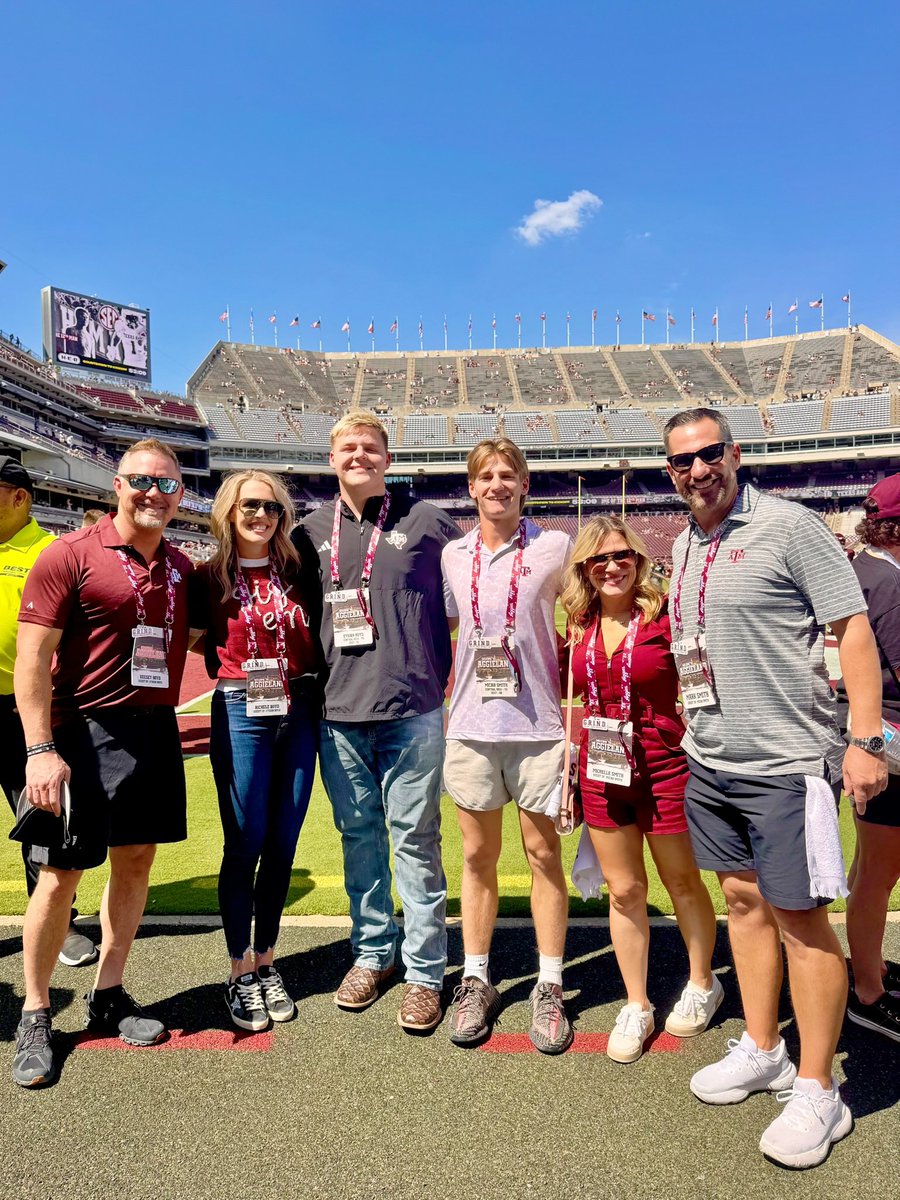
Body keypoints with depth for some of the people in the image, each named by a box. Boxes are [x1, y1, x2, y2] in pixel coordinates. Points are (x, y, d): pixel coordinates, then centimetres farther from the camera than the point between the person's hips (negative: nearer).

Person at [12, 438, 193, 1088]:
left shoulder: (181, 567, 10)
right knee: (61, 873, 3)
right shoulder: (71, 555, -7)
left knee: (136, 861, 13)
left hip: (155, 731, 6)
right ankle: (35, 1015, 24)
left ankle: (108, 996, 31)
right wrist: (40, 750, -16)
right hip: (83, 733, -5)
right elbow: (33, 658, -11)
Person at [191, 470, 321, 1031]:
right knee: (245, 844, 3)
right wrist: (237, 662, -1)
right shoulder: (210, 578, 2)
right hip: (241, 713, -2)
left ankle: (267, 960, 26)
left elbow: (319, 640, 11)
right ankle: (241, 970, 20)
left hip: (299, 713, 3)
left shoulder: (297, 572, 7)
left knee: (283, 844, 9)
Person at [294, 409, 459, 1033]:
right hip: (339, 712, 3)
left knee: (415, 838, 4)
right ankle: (373, 952, 32)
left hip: (413, 711, -3)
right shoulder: (311, 531, 9)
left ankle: (425, 971, 19)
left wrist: (450, 678, 5)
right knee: (358, 834, 14)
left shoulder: (428, 522, 1)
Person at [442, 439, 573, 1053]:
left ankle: (550, 989, 22)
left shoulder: (555, 547, -1)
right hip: (471, 723, 3)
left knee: (544, 853, 7)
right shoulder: (453, 554, 8)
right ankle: (476, 982, 26)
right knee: (478, 855, 11)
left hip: (539, 722, -2)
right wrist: (441, 699, 12)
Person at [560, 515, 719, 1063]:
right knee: (624, 890, 13)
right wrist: (570, 776, 10)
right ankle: (636, 1007, 30)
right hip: (602, 772, 4)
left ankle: (703, 984, 40)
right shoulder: (581, 627, 4)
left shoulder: (665, 616, -11)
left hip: (665, 766, -4)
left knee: (683, 882, 16)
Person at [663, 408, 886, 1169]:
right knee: (743, 901, 17)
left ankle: (818, 1095, 20)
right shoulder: (684, 545, 10)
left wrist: (867, 740, -17)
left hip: (784, 762, -7)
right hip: (709, 761, 7)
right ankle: (762, 1053, 35)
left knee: (799, 919, 2)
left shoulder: (789, 526, -11)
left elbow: (853, 628, -12)